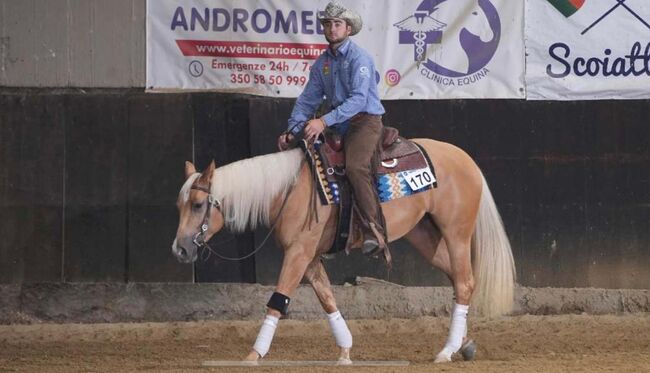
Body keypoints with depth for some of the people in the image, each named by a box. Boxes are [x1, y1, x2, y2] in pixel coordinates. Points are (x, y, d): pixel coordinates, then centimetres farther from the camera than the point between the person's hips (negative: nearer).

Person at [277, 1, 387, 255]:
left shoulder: (359, 58, -10)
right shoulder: (322, 64, 14)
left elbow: (358, 99, -21)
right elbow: (307, 100, 16)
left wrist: (324, 121, -29)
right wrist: (292, 131, 1)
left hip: (365, 121, -9)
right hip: (340, 129, 9)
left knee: (355, 167, -32)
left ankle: (375, 232, -37)